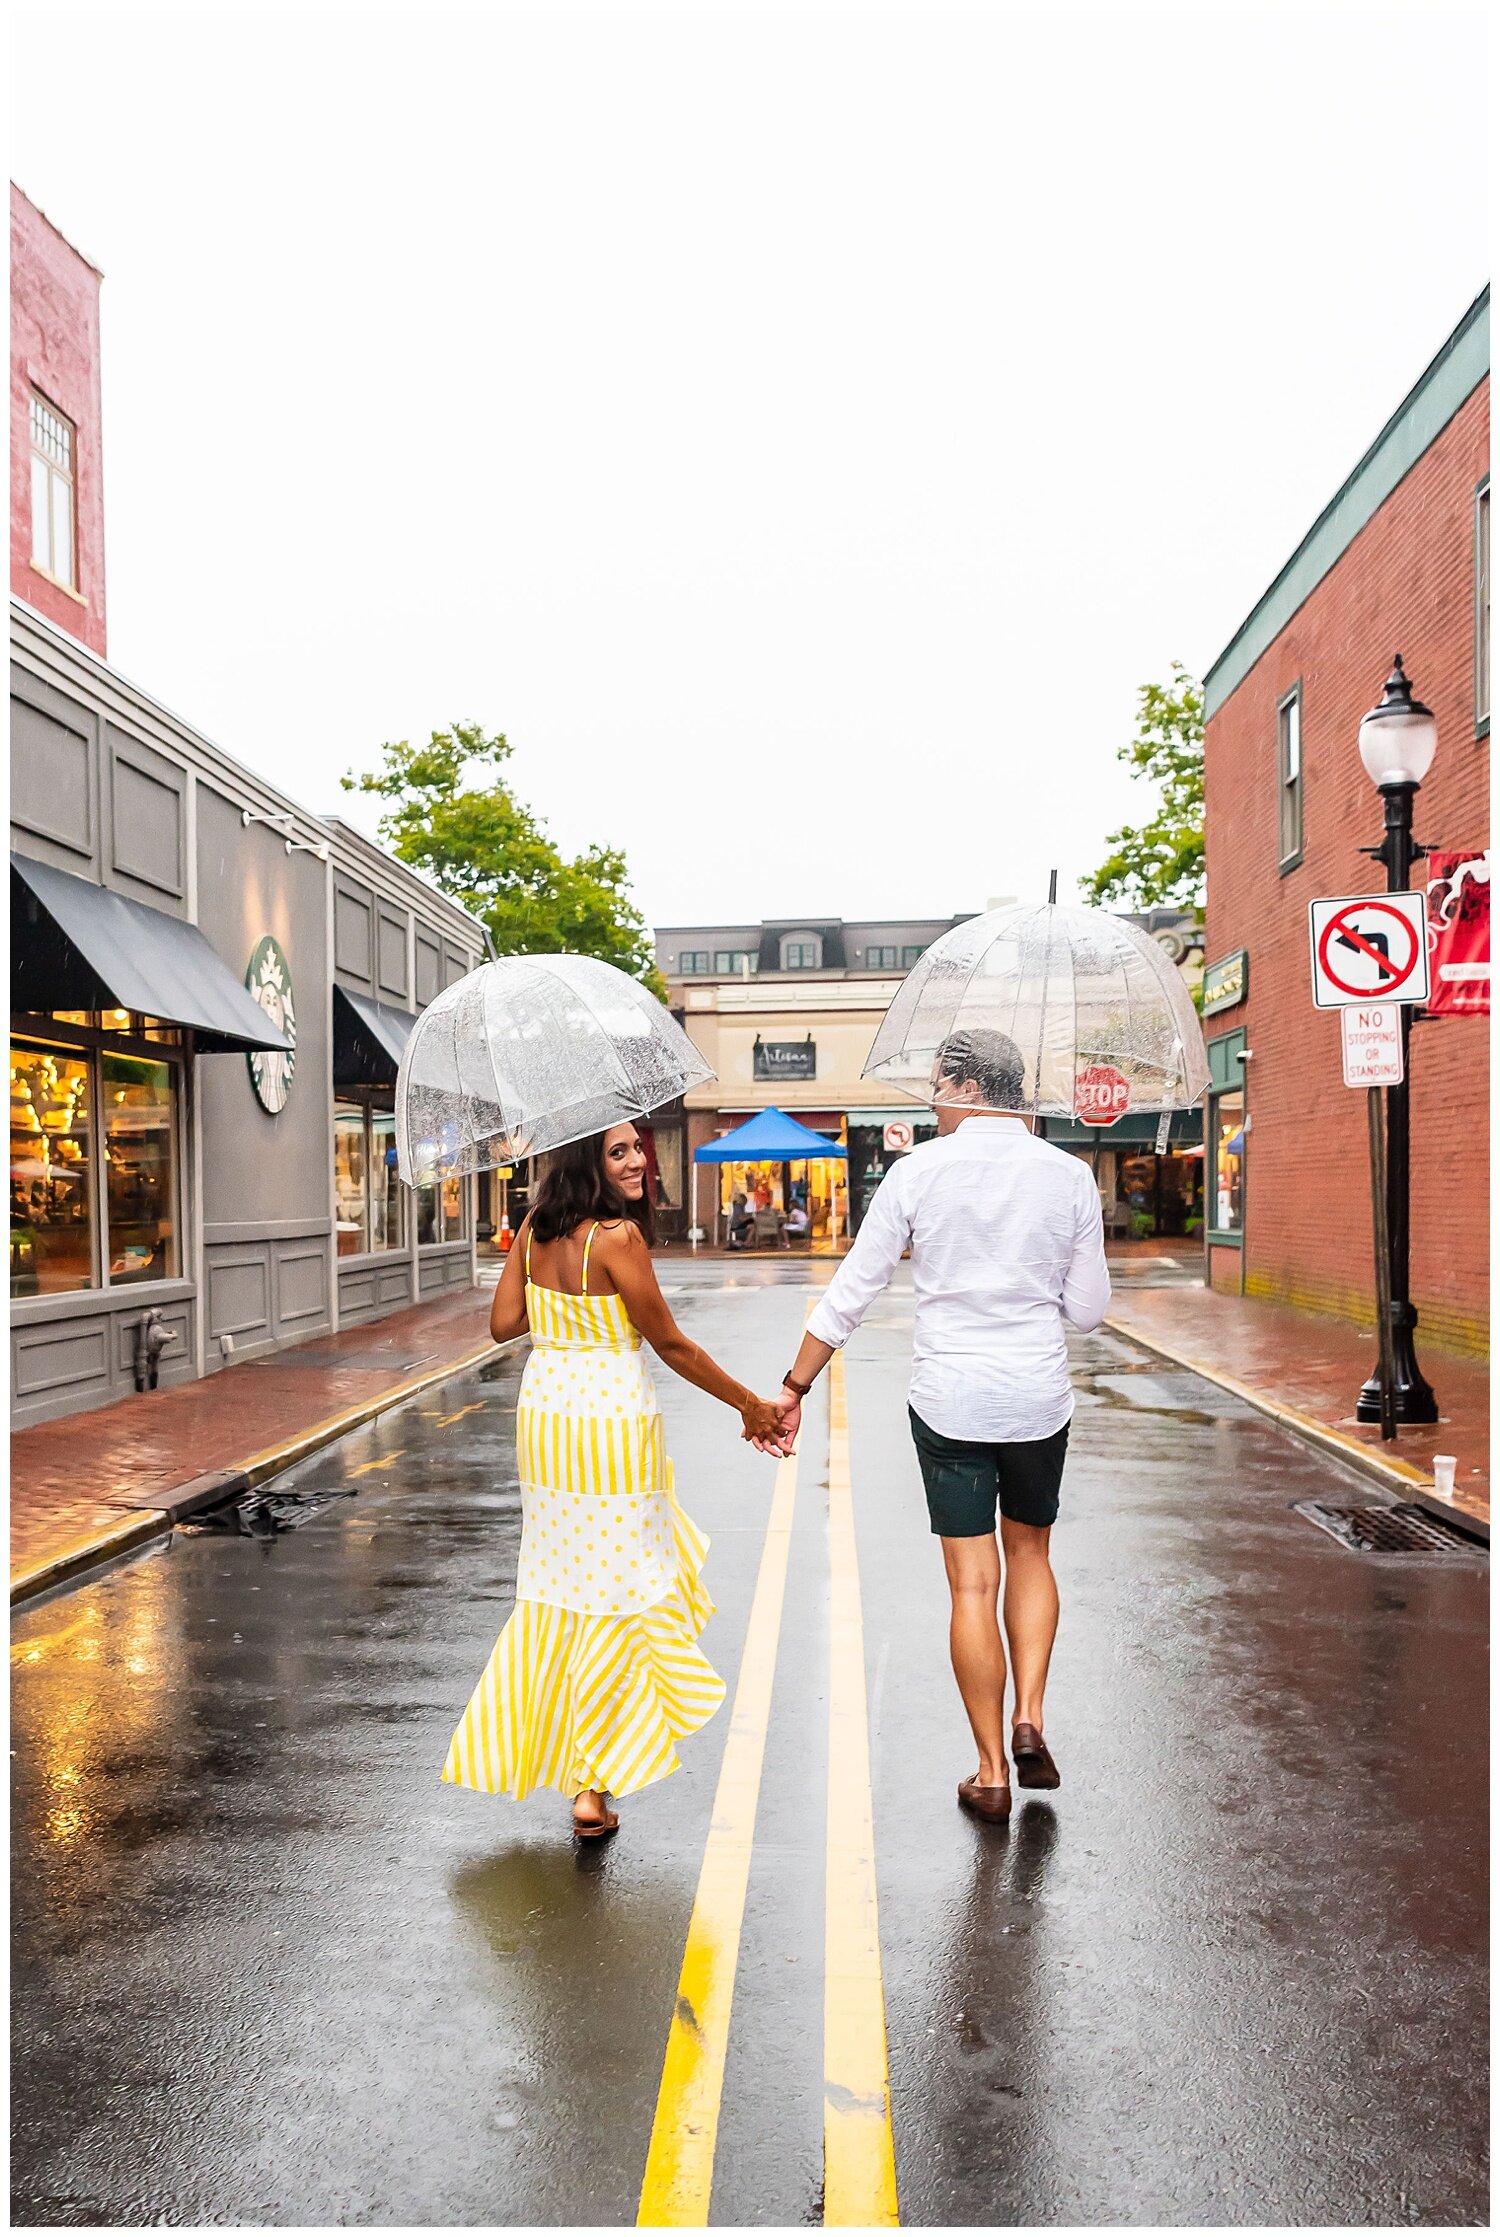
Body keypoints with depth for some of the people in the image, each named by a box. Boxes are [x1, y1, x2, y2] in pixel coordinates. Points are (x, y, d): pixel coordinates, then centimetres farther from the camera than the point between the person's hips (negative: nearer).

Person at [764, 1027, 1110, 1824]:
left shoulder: (918, 1171, -7)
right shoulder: (1069, 1176, -3)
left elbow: (851, 1292, -5)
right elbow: (1088, 1309, 2)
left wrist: (794, 1386, 2)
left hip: (949, 1401, -2)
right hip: (1039, 1400, 2)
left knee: (971, 1582, 7)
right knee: (1029, 1555, 24)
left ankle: (991, 1773, 17)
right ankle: (1028, 1720, 12)